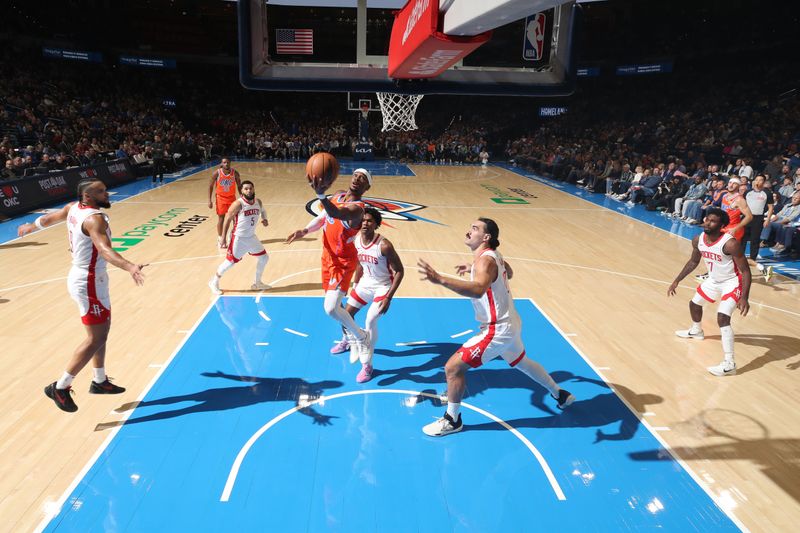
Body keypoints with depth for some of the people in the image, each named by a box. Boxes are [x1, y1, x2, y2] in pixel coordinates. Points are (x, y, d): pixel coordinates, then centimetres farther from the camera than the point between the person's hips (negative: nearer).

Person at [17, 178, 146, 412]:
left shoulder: (73, 208, 4)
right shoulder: (94, 218, -23)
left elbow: (48, 218, 25)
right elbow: (105, 250, -41)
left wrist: (31, 227, 46)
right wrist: (130, 267, -57)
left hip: (82, 277, 10)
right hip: (89, 282, -10)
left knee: (100, 332, 19)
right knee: (96, 339, -3)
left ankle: (100, 381, 30)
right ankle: (60, 387, 5)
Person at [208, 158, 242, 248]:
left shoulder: (235, 173, -11)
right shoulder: (217, 173, -15)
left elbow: (239, 186, 0)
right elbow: (211, 186, -6)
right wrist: (209, 201, -10)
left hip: (232, 197, 2)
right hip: (221, 197, -2)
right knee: (221, 218, 2)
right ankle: (220, 238, 15)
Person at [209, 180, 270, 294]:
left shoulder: (258, 202, -1)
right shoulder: (238, 204, -20)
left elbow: (262, 210, 22)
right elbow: (227, 220, -14)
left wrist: (264, 219, -1)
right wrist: (223, 238, -14)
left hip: (252, 237, 7)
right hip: (239, 238, -7)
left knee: (264, 257, 9)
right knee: (230, 262, -2)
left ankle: (257, 283, 26)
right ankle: (214, 282, 20)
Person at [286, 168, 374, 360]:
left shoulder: (357, 208, -25)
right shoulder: (338, 195, 2)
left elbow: (336, 214, -47)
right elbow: (322, 217, 12)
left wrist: (321, 195, -64)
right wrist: (305, 231, -5)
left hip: (344, 262, -8)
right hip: (329, 258, 8)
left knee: (331, 308, -18)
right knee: (334, 304, 19)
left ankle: (361, 337, 7)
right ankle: (351, 338, 41)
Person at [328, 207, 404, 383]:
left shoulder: (384, 245, -30)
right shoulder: (356, 241, -10)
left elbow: (399, 271, -23)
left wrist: (388, 297, -25)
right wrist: (355, 285, 15)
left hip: (383, 286, -7)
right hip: (366, 282, 7)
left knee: (370, 321, -20)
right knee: (347, 312, 16)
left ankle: (367, 365, -6)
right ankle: (346, 341, 49)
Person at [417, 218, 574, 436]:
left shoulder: (485, 260, -25)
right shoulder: (493, 255, 3)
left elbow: (478, 289, -46)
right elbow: (509, 273, 25)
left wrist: (440, 279, -57)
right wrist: (473, 269, 18)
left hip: (498, 330, -10)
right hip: (509, 323, 10)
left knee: (453, 367, -6)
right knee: (521, 362, 33)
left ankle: (452, 420, 11)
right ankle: (560, 395, 51)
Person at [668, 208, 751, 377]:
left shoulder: (730, 244, -32)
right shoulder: (698, 240, -11)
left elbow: (745, 270, -26)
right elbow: (693, 262, 8)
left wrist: (744, 298, -34)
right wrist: (677, 281, 8)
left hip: (732, 282, -8)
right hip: (714, 280, 8)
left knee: (722, 318, -23)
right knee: (694, 303, 24)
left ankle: (729, 364, -19)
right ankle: (696, 331, 56)